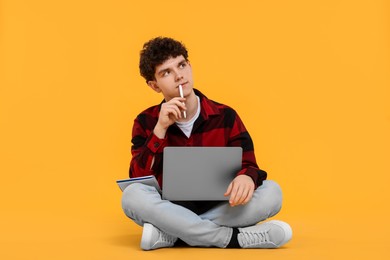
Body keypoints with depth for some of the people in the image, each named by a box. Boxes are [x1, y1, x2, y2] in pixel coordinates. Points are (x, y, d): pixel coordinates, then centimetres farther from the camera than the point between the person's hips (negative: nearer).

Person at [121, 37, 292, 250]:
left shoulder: (225, 116, 1)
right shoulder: (146, 122, 1)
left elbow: (248, 166, -3)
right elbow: (137, 179, -8)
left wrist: (246, 177, -28)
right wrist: (160, 129, -18)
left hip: (218, 211, 1)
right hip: (171, 211, -1)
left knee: (271, 191, -24)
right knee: (132, 195, -30)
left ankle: (169, 234, -27)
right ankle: (235, 238, -29)